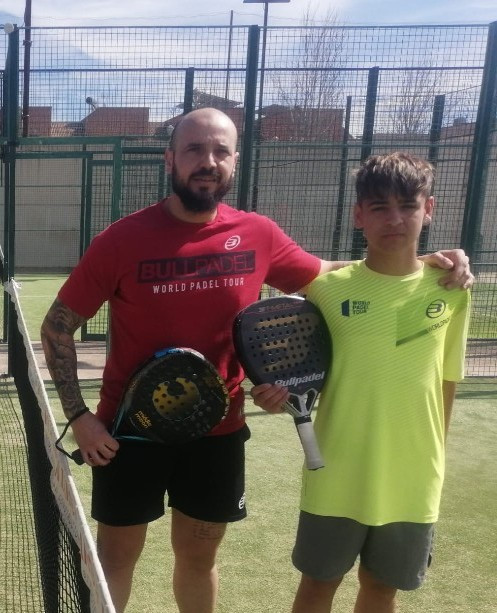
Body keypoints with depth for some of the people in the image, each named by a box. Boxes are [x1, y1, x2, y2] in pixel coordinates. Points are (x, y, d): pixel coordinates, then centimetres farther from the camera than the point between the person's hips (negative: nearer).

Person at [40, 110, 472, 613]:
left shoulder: (258, 236, -6)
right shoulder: (121, 240, -14)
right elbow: (57, 327, -4)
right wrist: (78, 416, -12)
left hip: (219, 431, 3)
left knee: (199, 556, 21)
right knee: (116, 557, 15)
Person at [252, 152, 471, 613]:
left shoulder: (450, 290, -5)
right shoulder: (328, 288, -10)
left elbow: (446, 383, 5)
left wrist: (431, 463, 9)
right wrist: (281, 395, -20)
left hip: (412, 484, 2)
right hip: (337, 479, -1)